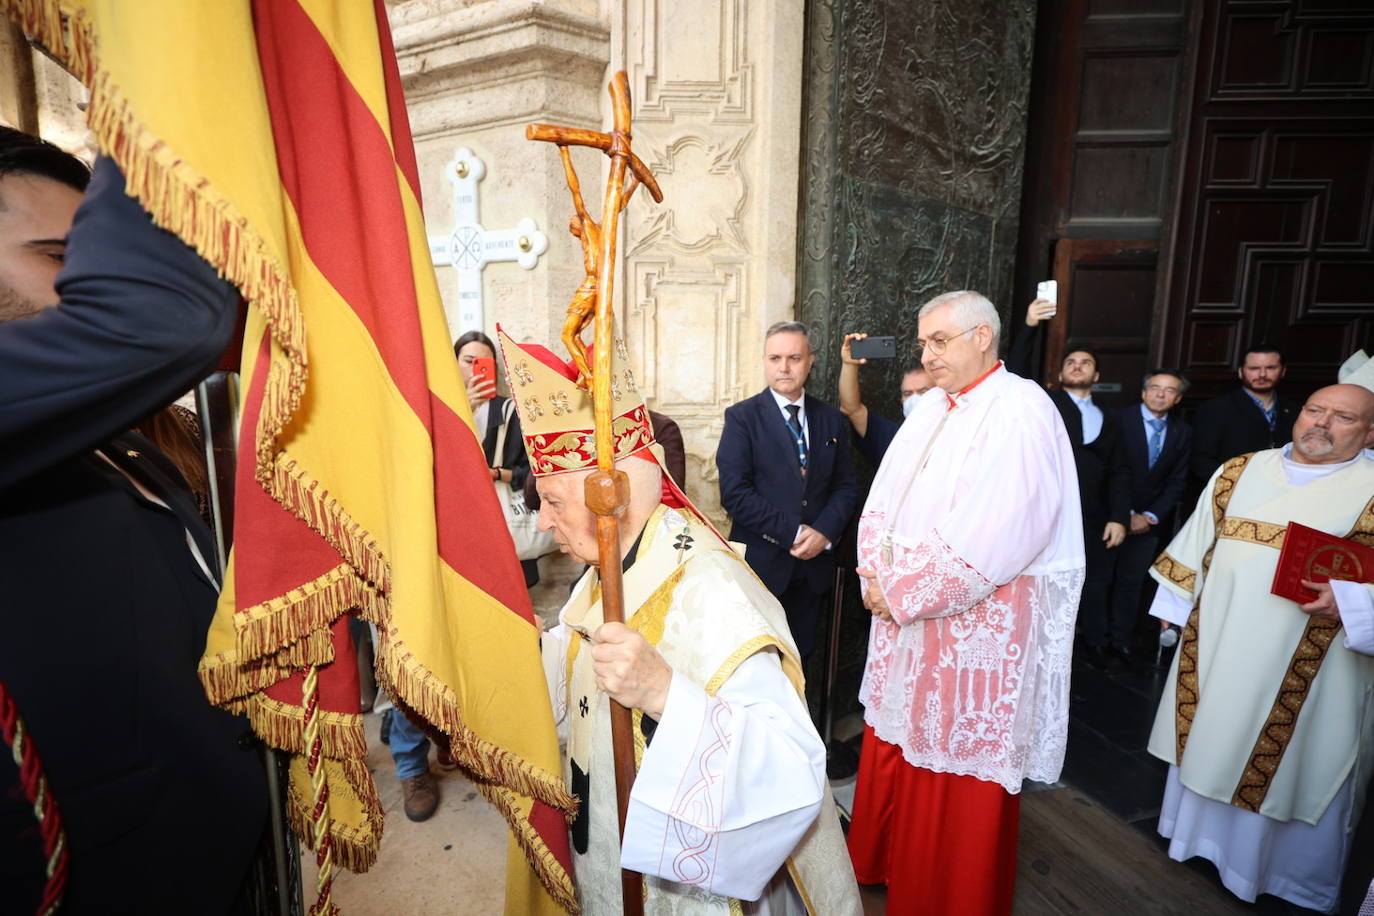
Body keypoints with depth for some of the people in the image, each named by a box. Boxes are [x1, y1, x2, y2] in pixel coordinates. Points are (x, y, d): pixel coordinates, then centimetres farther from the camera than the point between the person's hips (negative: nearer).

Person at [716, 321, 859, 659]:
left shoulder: (830, 418, 9)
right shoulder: (742, 416, -5)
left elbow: (845, 486, 8)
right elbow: (734, 492, -14)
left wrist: (824, 531, -10)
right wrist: (793, 533, -15)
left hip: (813, 566, 4)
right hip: (761, 564, -4)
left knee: (800, 661, 14)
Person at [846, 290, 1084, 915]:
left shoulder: (1020, 411, -14)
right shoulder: (929, 411, 9)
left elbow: (994, 537, -23)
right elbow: (883, 501, 9)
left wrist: (903, 593, -18)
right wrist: (879, 576, -7)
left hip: (976, 626, -7)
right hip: (906, 616, 7)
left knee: (957, 774, 9)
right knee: (895, 746, 18)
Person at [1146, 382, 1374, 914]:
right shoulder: (1238, 472, 6)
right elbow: (1197, 543, 10)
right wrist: (1177, 610, 10)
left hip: (1311, 664, -3)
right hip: (1218, 645, 3)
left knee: (1291, 759, 10)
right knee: (1210, 735, 16)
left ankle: (1291, 873, 32)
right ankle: (1202, 833, 36)